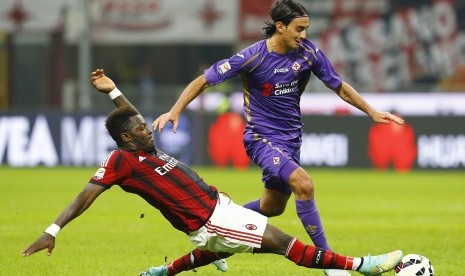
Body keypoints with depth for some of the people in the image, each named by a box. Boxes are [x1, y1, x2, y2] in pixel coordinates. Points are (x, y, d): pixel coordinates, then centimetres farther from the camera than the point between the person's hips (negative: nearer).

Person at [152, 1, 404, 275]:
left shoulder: (309, 52, -7)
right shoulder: (252, 57, -19)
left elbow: (339, 86, 6)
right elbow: (204, 81, -14)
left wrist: (372, 112, 4)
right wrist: (175, 111, -22)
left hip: (291, 138, 6)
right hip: (262, 137, -6)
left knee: (273, 207, 18)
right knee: (303, 183, -28)